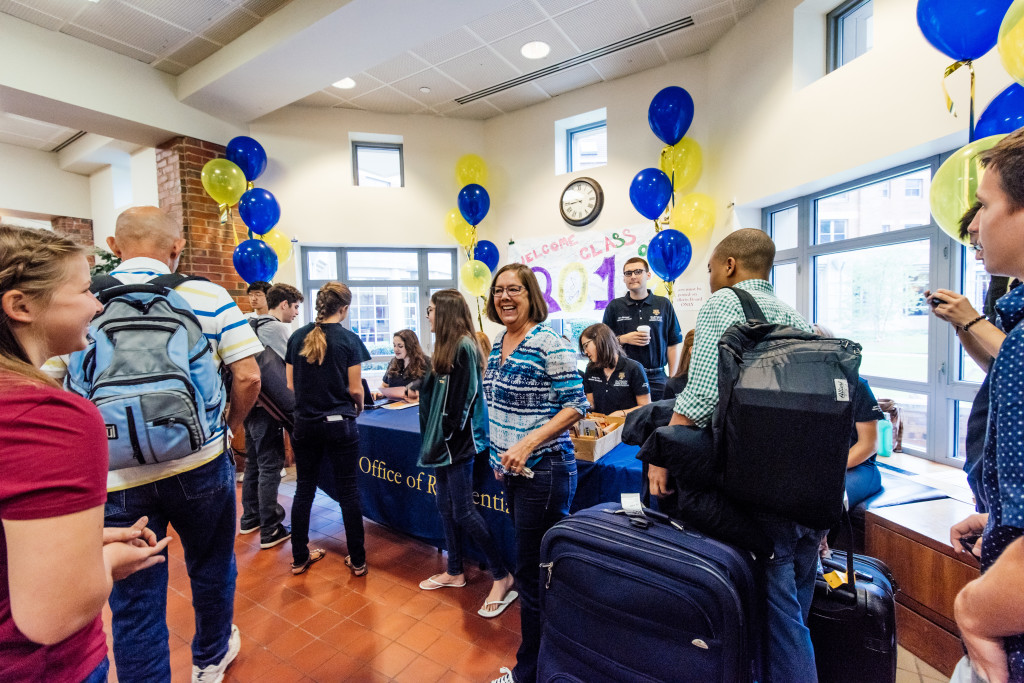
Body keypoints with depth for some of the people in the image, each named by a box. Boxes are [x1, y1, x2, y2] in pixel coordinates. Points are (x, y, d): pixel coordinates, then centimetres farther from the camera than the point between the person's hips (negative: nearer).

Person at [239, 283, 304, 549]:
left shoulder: (253, 326, 14)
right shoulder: (278, 328, -14)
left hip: (250, 404, 9)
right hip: (266, 407, -9)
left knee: (254, 463, 19)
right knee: (270, 466, -2)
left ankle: (250, 519, 32)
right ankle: (270, 531, 5)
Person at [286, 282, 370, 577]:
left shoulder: (297, 337, 1)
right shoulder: (349, 340, -11)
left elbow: (291, 385, 5)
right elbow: (355, 389, -9)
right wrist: (358, 407, 11)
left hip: (304, 423, 4)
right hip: (339, 424, -4)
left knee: (304, 489, 16)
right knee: (348, 492, 6)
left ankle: (299, 558, 29)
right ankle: (357, 560, 18)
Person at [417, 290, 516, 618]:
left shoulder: (464, 347, -17)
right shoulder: (447, 348, 12)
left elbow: (464, 398, -20)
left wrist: (449, 433, -14)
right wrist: (435, 436, 13)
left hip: (459, 441, -10)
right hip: (444, 440, 10)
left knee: (463, 511, -4)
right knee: (445, 506, 16)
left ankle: (502, 577, 10)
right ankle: (454, 572, 32)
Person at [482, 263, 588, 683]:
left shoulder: (549, 344, -16)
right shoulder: (499, 342, 7)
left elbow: (576, 404, -16)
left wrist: (527, 445, -22)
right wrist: (500, 453, 11)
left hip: (542, 470, -8)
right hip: (511, 470, 8)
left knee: (532, 574, 6)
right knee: (527, 565, 22)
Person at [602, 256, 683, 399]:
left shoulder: (664, 304, 6)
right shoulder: (614, 306, 7)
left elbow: (673, 344, 6)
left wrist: (672, 379, 1)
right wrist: (623, 339, -10)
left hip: (657, 379, 1)